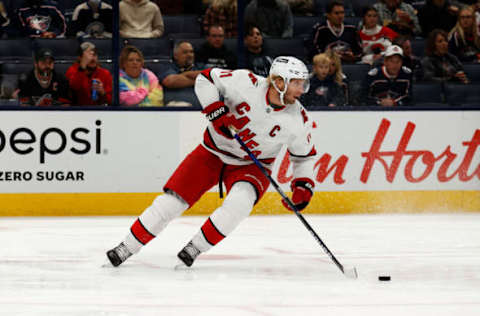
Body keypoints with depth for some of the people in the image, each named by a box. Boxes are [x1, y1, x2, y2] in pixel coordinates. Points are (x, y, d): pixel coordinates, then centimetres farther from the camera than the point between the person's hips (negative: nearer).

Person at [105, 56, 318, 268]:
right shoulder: (246, 82, -21)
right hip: (214, 153, -1)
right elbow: (205, 79, -11)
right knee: (172, 200, -6)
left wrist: (303, 185, -12)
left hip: (251, 165, 1)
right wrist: (216, 110, -23)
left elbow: (304, 155, 2)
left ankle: (195, 248, -15)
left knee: (240, 201, -31)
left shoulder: (298, 120, -14)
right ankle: (127, 247, 10)